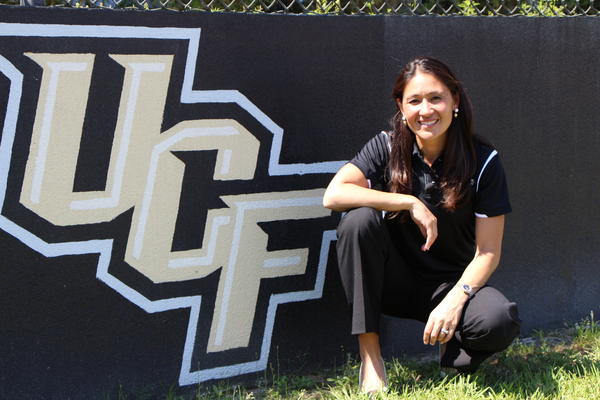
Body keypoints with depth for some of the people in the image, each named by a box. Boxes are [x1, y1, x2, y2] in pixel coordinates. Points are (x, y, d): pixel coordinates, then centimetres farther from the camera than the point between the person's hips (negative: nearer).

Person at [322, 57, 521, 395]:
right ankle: (370, 356, -21)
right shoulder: (386, 148, -6)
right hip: (394, 282, 1)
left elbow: (487, 253, -10)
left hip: (454, 283, -1)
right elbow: (333, 195, -23)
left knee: (501, 321, -34)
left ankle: (453, 348, 5)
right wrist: (410, 203, -26)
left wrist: (454, 300, -27)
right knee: (359, 220, -29)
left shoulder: (483, 161, -9)